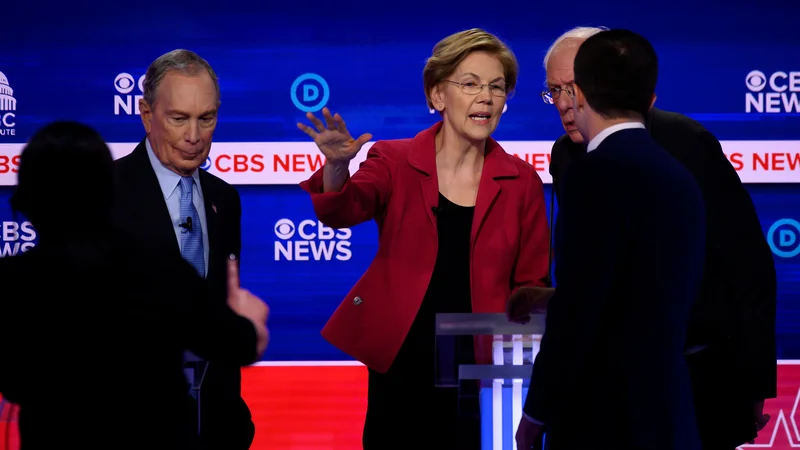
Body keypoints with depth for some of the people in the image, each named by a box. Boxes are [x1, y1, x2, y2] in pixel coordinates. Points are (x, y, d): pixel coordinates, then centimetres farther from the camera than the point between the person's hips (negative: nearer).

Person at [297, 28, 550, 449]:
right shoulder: (395, 161, 1)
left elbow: (531, 285, 9)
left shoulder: (521, 180, 4)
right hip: (400, 364, -1)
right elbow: (340, 211, -17)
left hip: (478, 366, 1)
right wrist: (337, 165, -38)